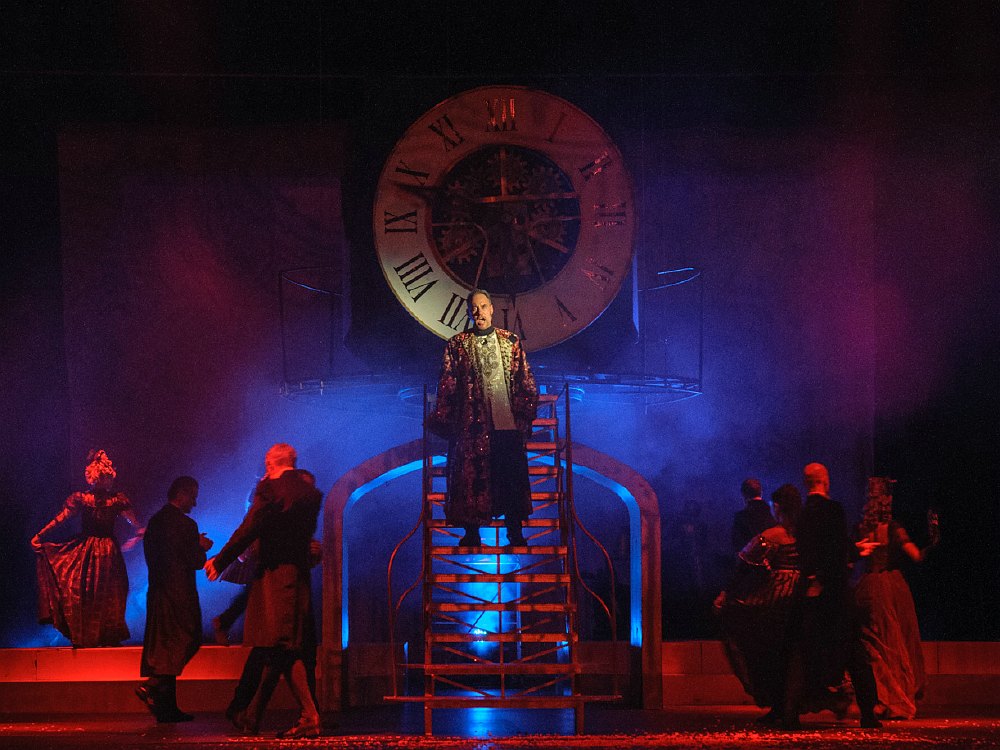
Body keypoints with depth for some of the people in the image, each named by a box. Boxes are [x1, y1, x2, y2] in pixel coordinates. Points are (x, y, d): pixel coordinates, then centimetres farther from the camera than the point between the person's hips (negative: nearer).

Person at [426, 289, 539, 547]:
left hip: (507, 424, 1)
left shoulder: (511, 341, 9)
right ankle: (471, 534, 9)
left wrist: (525, 416, 4)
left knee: (512, 478, 2)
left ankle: (515, 534, 12)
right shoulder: (456, 345, 6)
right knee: (470, 478, 0)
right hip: (472, 425, -1)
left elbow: (526, 382, 10)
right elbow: (447, 386, 5)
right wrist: (443, 421, 0)